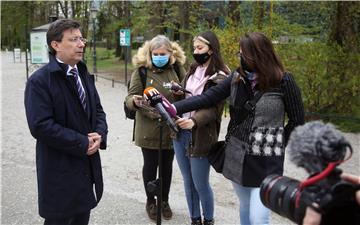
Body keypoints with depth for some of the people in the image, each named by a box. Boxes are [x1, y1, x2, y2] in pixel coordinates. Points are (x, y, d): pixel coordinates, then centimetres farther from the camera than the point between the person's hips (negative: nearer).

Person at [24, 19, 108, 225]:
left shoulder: (84, 75, 11)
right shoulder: (40, 80, -15)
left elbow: (97, 110, 15)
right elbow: (40, 126, -23)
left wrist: (100, 135, -7)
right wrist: (82, 143, -19)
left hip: (88, 165, 7)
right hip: (59, 170, -7)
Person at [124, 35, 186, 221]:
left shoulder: (177, 69, 0)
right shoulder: (141, 70, -7)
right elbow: (130, 97, -8)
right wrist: (135, 101, -31)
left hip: (171, 128, 2)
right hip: (149, 129, -2)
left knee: (167, 164, 15)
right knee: (150, 164, 11)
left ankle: (164, 200, 34)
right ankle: (150, 201, 31)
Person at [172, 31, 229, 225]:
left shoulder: (219, 77, -9)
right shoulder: (193, 70, 11)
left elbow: (213, 109, -20)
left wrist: (194, 121, -36)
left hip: (200, 136, -6)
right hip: (180, 132, 6)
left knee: (200, 184, 3)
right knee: (188, 182, 14)